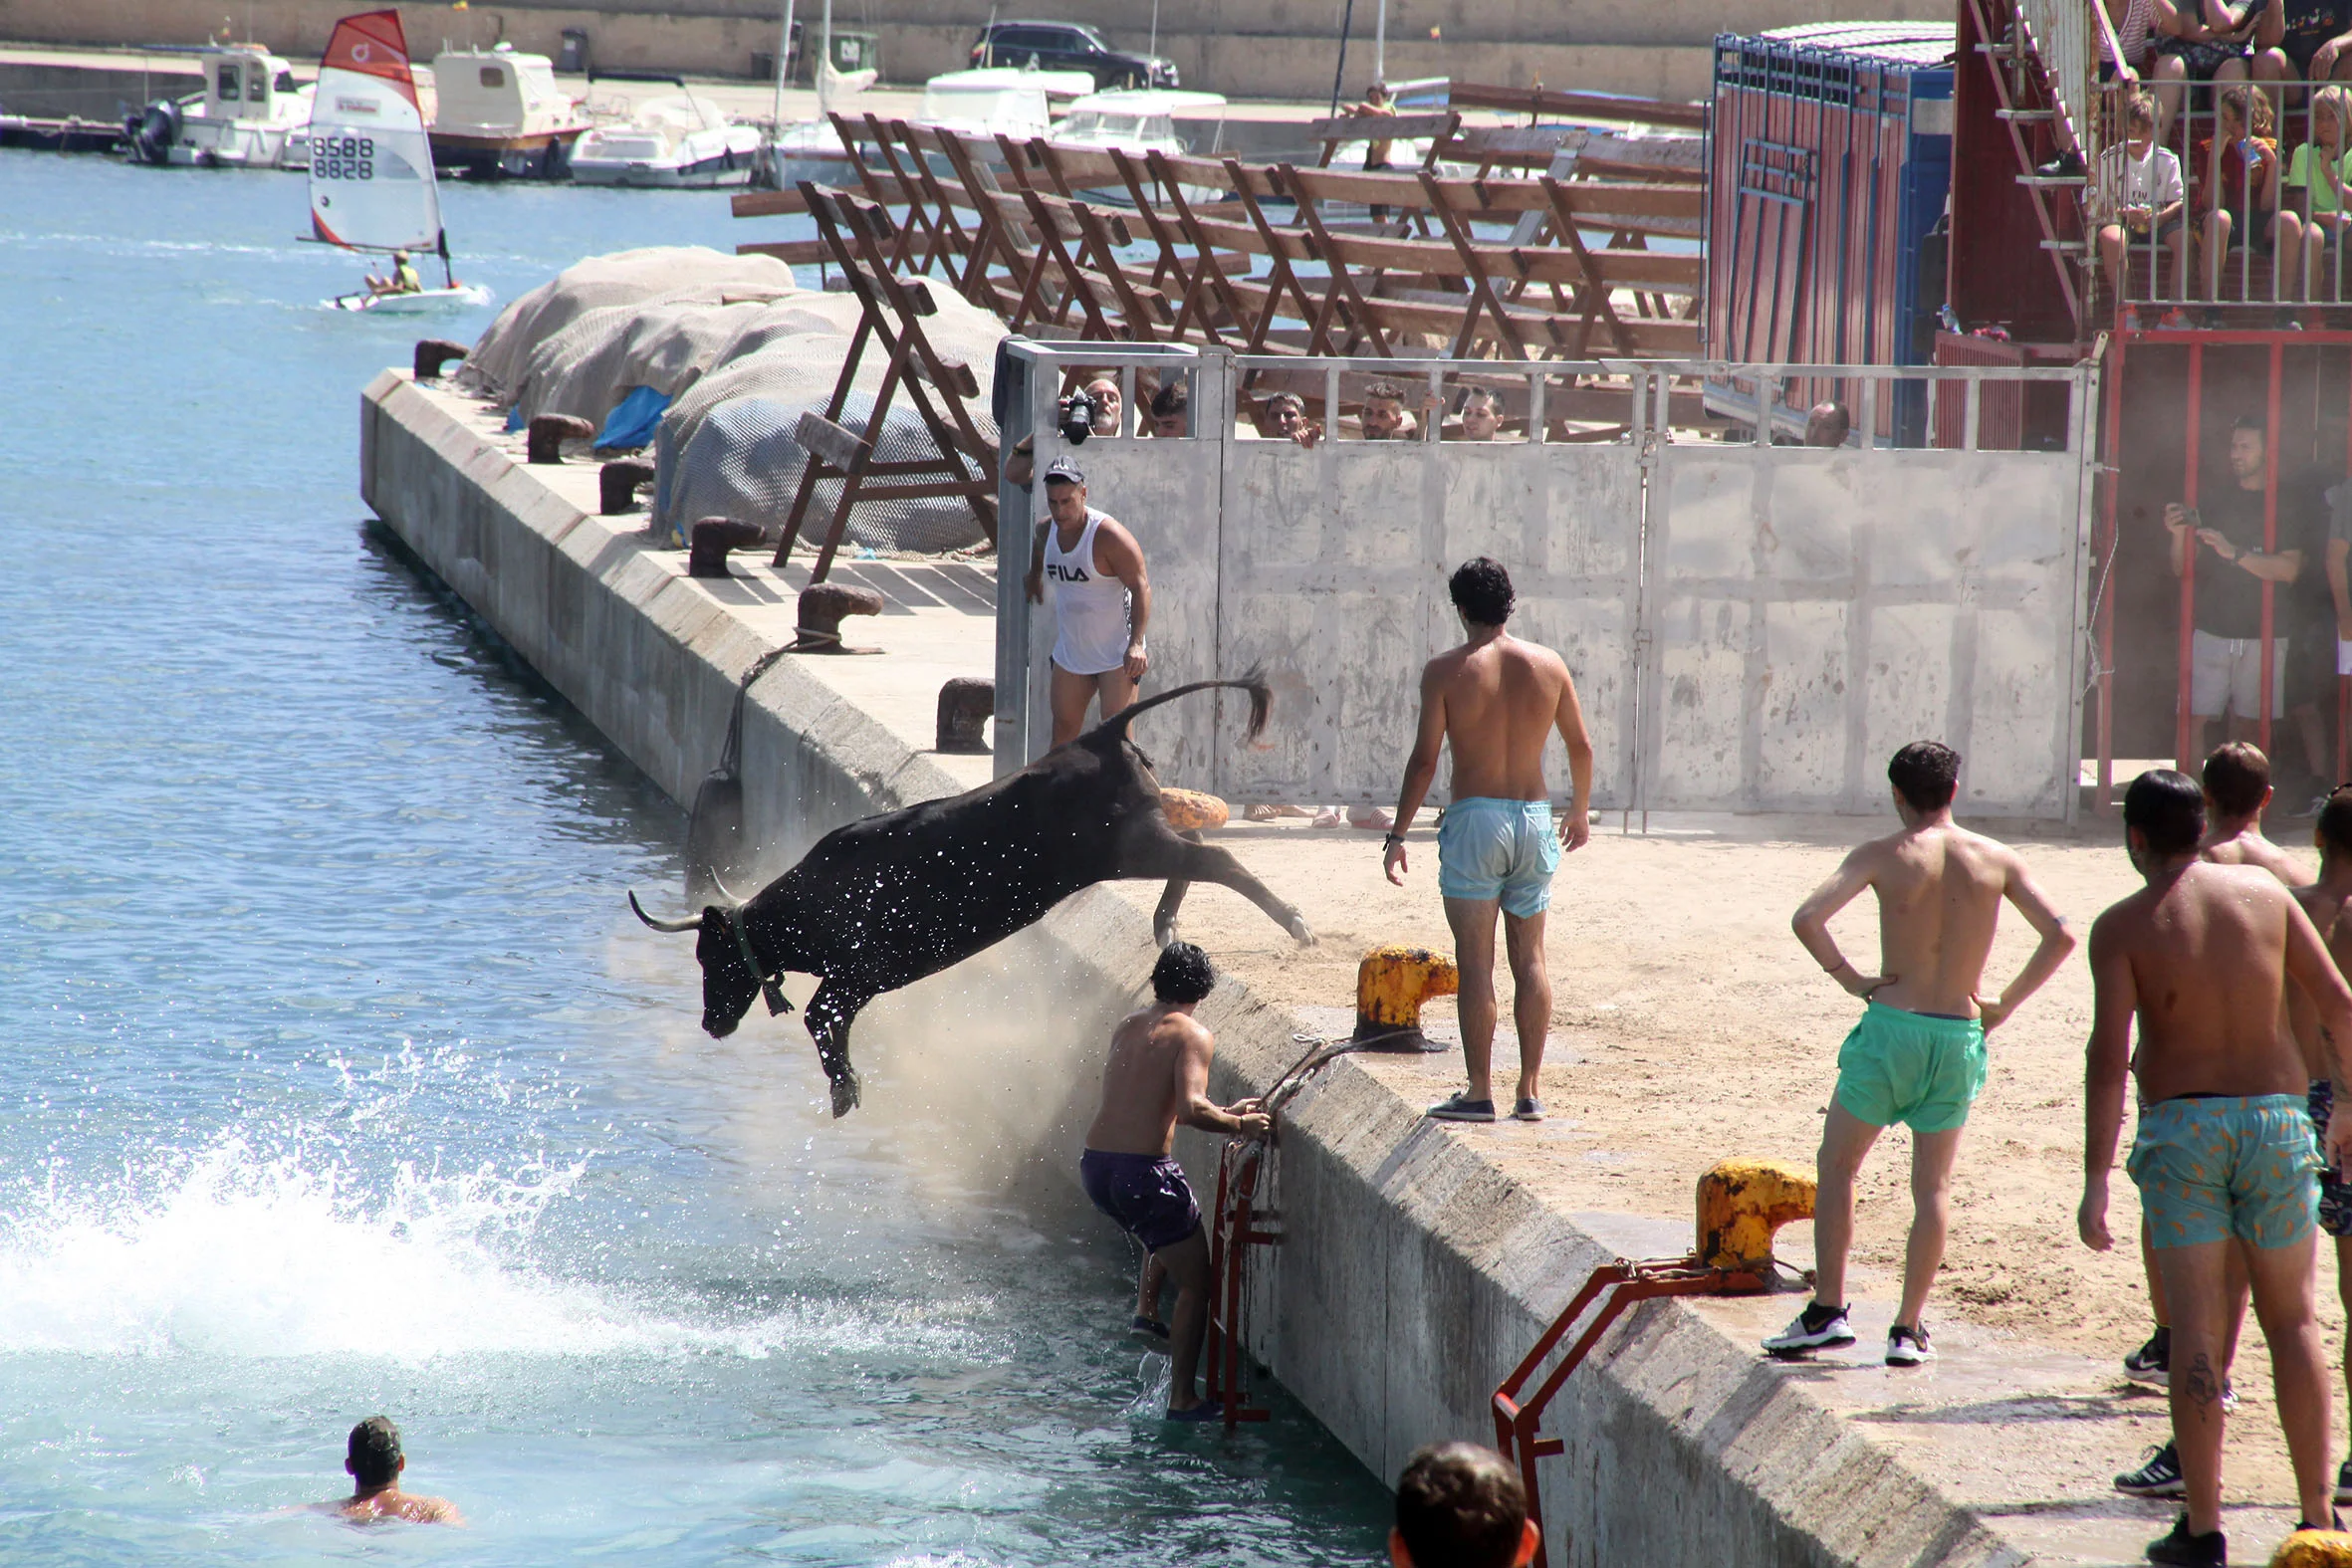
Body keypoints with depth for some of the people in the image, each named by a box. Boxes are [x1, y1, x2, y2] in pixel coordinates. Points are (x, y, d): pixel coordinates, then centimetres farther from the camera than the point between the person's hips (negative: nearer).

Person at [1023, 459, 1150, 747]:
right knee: (1064, 727, 9)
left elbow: (1140, 587, -21)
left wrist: (1136, 644, -28)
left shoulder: (1108, 536, -20)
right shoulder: (1047, 530, 1)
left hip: (1117, 655, -7)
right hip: (1070, 654, 7)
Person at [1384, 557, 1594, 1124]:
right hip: (1534, 817, 4)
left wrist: (1398, 834, -4)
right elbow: (1582, 747, 11)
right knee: (1529, 957, 11)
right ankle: (1531, 1091, 12)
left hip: (1475, 819, -4)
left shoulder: (1446, 671, -7)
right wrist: (1580, 811, 27)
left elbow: (1425, 759, -10)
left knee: (1476, 960, -2)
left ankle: (1479, 1092, -4)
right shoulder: (1548, 665, 3)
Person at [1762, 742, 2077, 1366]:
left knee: (1836, 1166, 12)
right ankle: (1909, 1330, 9)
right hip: (1960, 1036, 3)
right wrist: (2005, 1004, 8)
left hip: (1893, 1029, -3)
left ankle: (1828, 1310, 5)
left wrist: (1851, 978, -5)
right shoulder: (1995, 859, 2)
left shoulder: (1883, 856, -6)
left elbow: (1807, 919, -18)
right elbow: (2061, 935, 2)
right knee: (1934, 1185, 11)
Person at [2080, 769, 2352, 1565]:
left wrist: (2096, 1182, -13)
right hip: (2276, 1117, 2)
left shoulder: (2124, 926, -6)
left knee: (2196, 1329, 0)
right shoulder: (2264, 892, 3)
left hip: (2180, 1126, -2)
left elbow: (2108, 1057, -13)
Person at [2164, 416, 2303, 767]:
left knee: (2245, 725, 0)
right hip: (2210, 629, 1)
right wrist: (2179, 536, -10)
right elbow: (2182, 570, 11)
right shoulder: (2216, 499, 10)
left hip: (2262, 633, -1)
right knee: (2195, 719, -10)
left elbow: (2289, 569, -9)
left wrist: (2234, 553, -18)